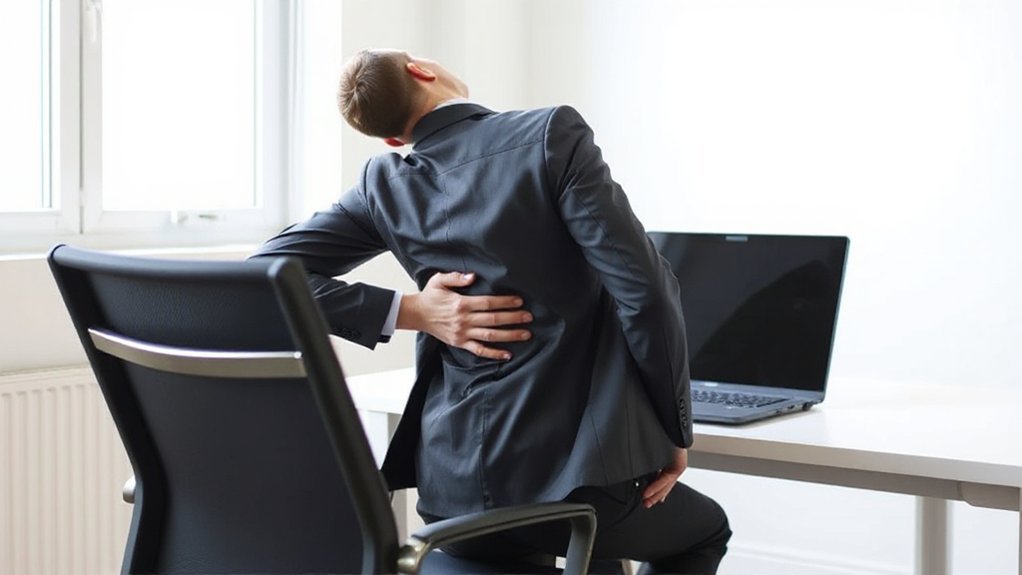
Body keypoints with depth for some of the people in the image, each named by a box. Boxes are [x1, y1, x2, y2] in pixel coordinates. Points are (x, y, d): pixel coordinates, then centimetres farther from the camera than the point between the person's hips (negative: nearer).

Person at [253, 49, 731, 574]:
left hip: (454, 483, 5)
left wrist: (409, 310, -4)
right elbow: (643, 289, -14)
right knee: (704, 530, 28)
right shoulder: (552, 134, -10)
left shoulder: (386, 183, 4)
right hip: (572, 471, -5)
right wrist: (675, 431, -2)